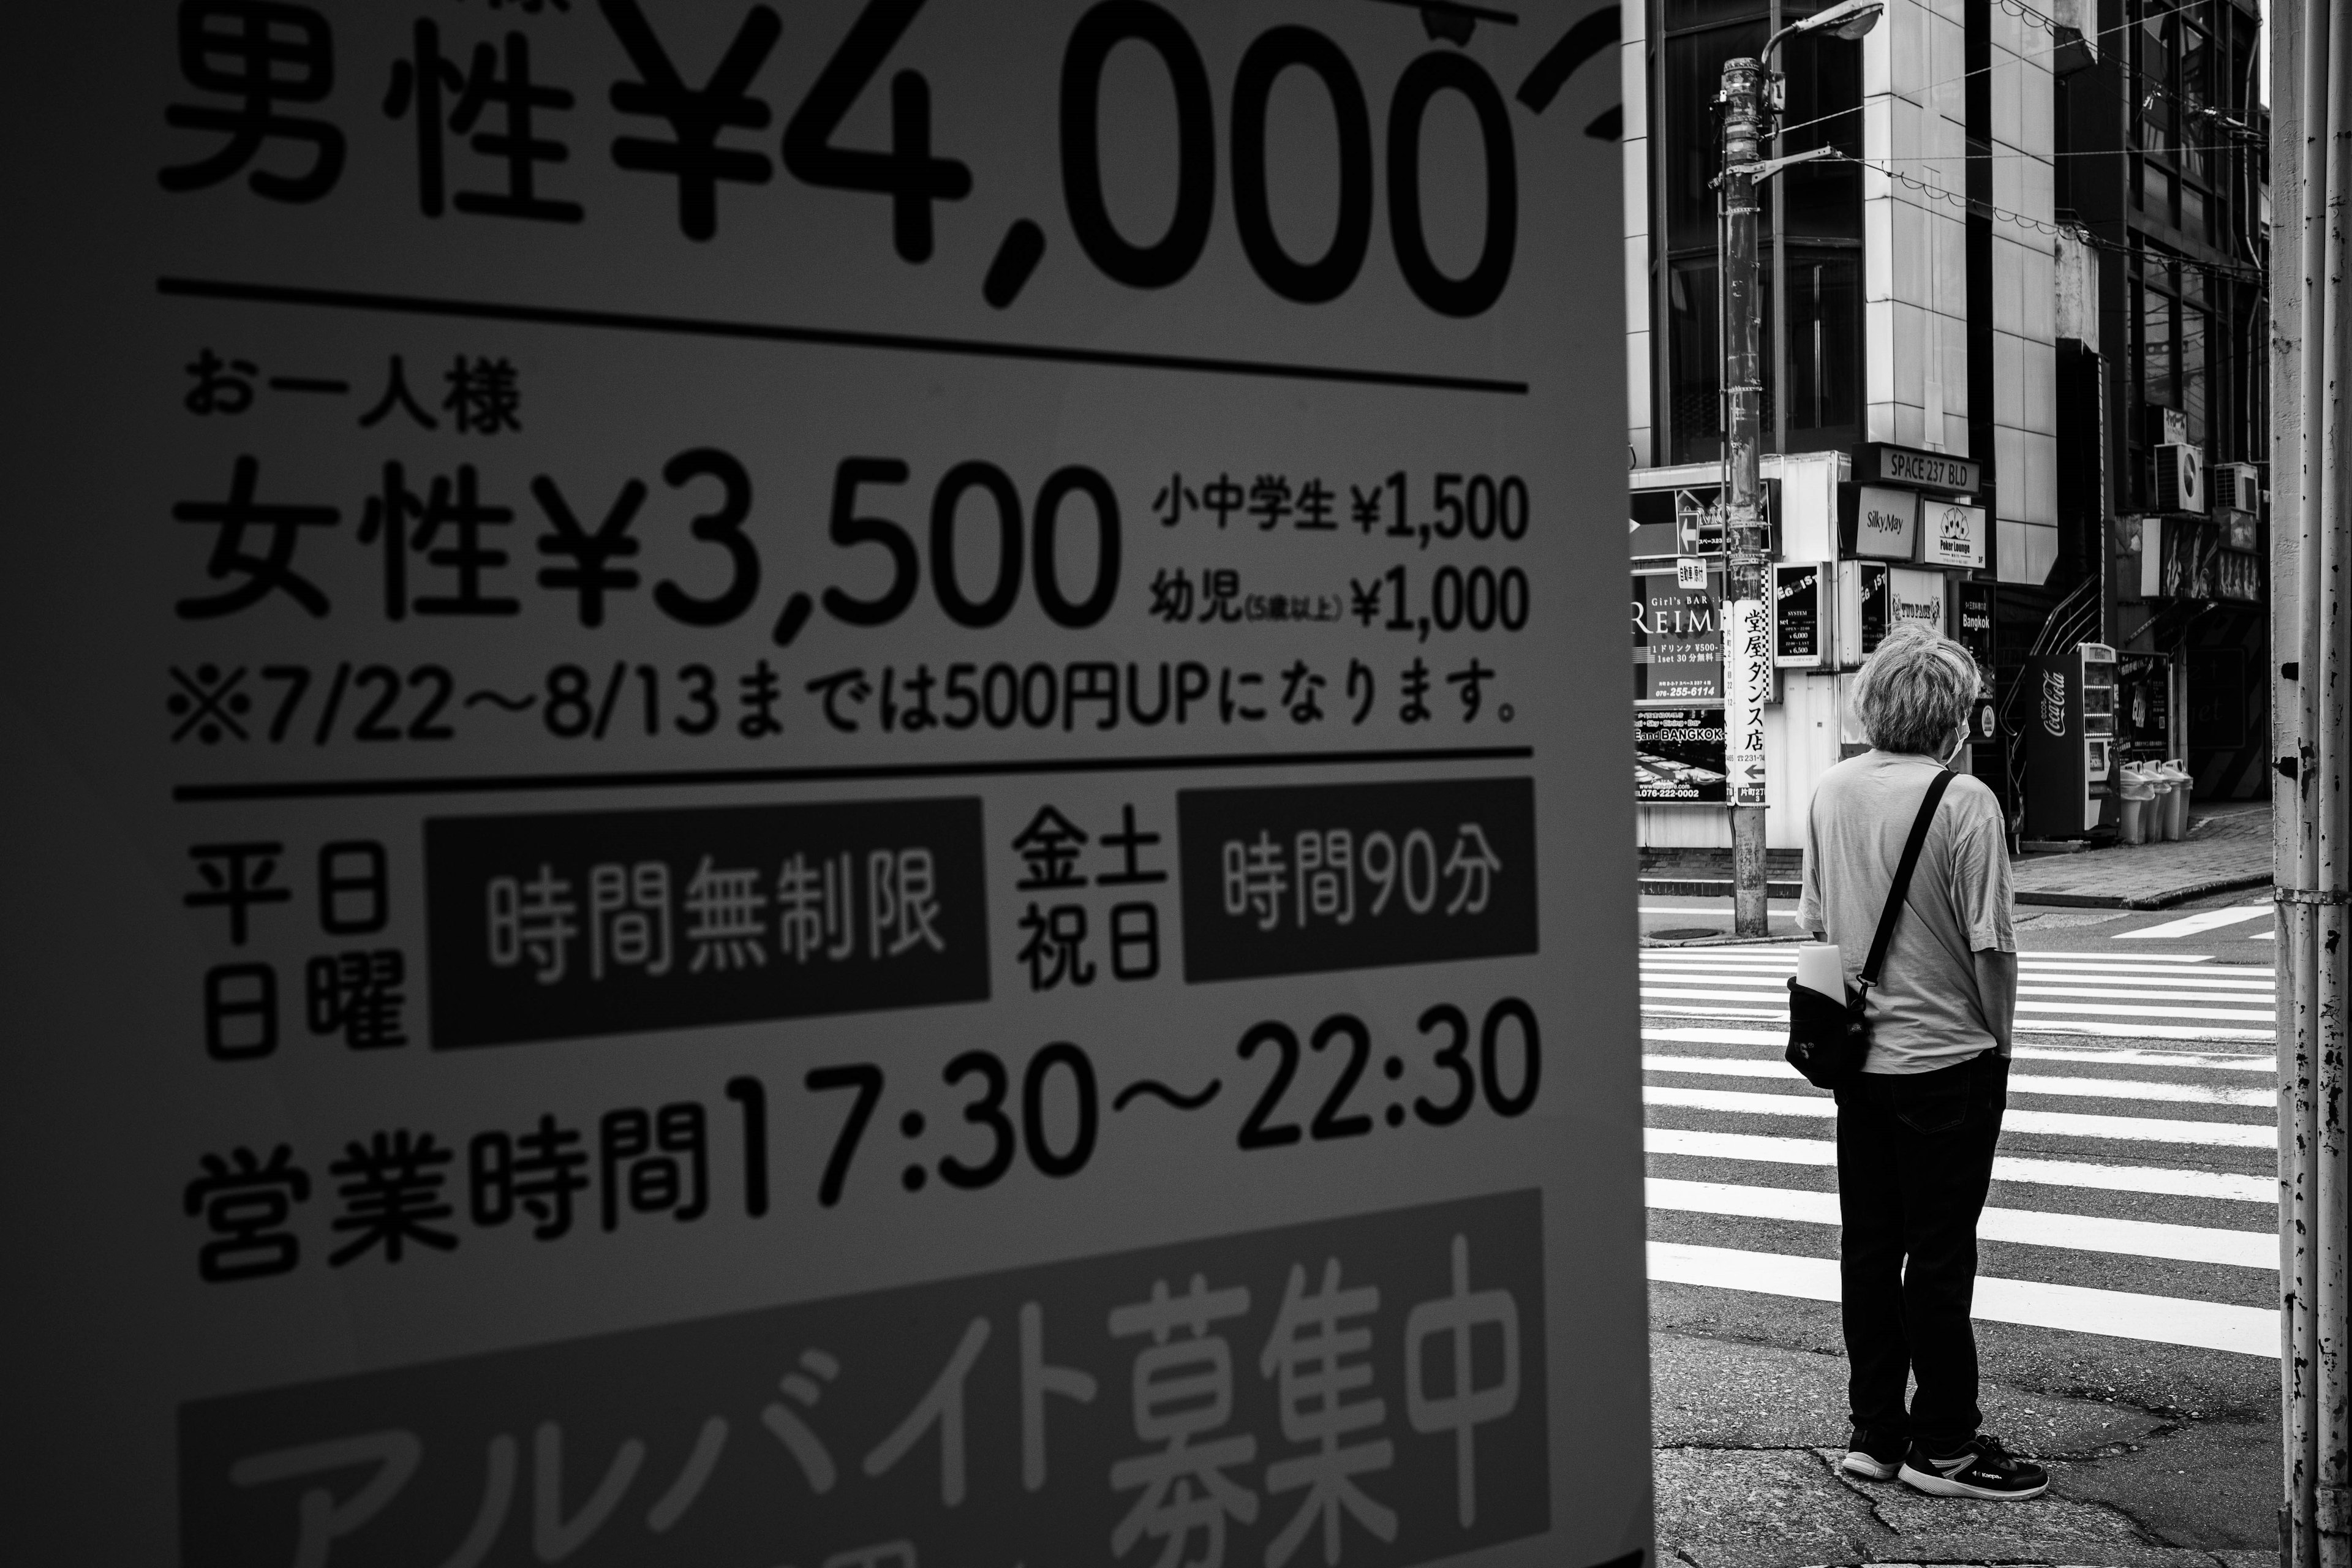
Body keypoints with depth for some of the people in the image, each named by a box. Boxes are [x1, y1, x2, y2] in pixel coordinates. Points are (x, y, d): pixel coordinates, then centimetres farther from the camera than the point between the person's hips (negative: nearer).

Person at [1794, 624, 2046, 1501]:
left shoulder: (1829, 793, 2)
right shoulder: (1964, 803, -17)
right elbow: (1990, 944, -16)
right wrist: (1999, 1035, 0)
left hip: (1856, 1058, 6)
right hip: (1946, 1057, -6)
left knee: (1869, 1246, 13)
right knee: (1940, 1254, 4)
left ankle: (1873, 1431, 23)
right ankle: (1942, 1445, 15)